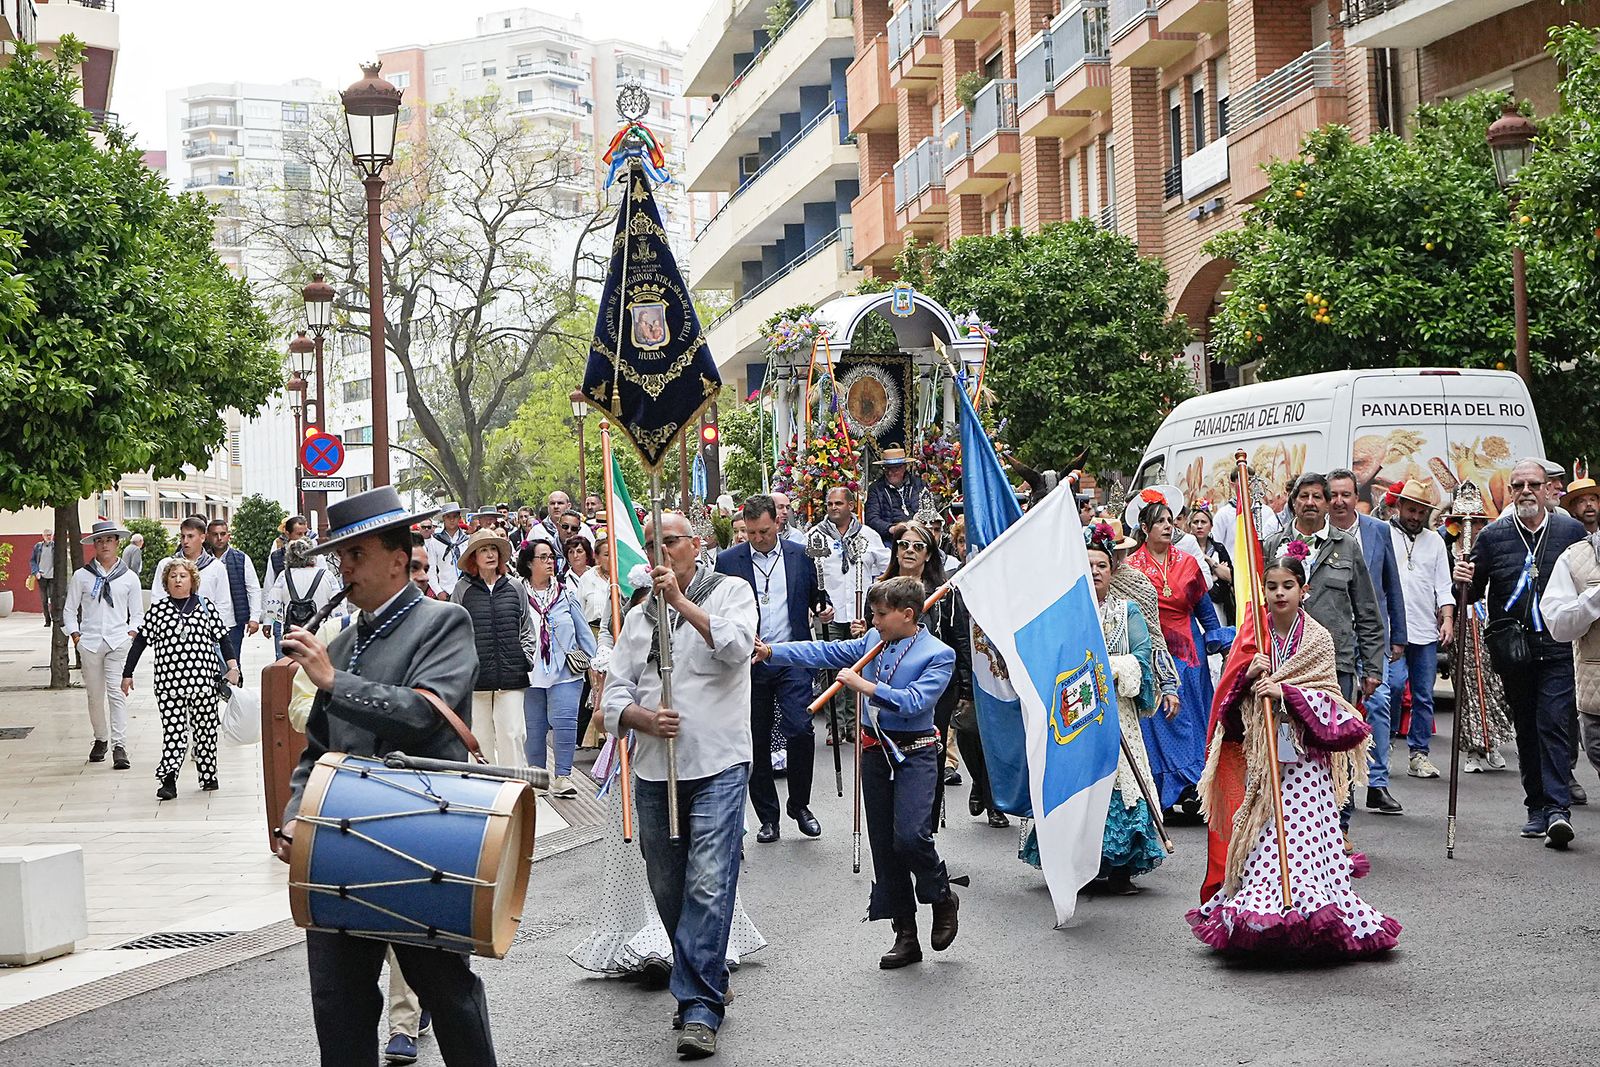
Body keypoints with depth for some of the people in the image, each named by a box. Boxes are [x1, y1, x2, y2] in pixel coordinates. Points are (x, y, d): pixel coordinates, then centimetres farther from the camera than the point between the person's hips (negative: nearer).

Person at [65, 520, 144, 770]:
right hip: (90, 642, 1)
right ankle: (100, 739, 24)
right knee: (94, 694, 6)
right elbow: (70, 610, 11)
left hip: (119, 641, -1)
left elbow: (137, 614, 12)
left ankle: (119, 746, -14)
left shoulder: (129, 577, 8)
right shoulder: (82, 576, 7)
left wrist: (131, 634, -3)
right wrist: (75, 635, -1)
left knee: (117, 693, -12)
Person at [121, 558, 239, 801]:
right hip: (168, 681, -1)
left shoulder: (207, 607, 7)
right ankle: (168, 781, -12)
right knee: (173, 730, -7)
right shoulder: (157, 609, 6)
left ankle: (208, 775, 20)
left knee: (205, 729, 8)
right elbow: (140, 641, 9)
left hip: (203, 680, 1)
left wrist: (233, 667, -1)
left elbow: (224, 638, 9)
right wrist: (127, 674, 9)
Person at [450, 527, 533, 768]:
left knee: (513, 734, -4)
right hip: (476, 677, 0)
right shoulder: (463, 589, 2)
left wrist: (527, 660, 5)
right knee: (481, 737, 6)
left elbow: (526, 628, 13)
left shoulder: (515, 587, 7)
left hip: (511, 676, 0)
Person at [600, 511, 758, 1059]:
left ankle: (700, 1007, -11)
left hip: (717, 767, -5)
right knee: (668, 890, 10)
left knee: (707, 887, -13)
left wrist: (680, 600, -15)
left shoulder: (732, 591, 5)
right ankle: (706, 982, 27)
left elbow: (736, 646, -16)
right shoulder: (638, 618, 17)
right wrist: (646, 719, -10)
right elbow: (614, 694, 10)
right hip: (654, 770, 5)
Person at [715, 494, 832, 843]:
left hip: (792, 659, -1)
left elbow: (815, 596, 17)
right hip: (749, 661, 1)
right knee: (757, 740, 5)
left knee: (800, 730, -14)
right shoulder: (728, 561, 2)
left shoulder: (801, 555, 6)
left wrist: (823, 609, -4)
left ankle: (800, 804, 7)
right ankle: (768, 817, 17)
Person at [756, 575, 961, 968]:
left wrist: (864, 685, -24)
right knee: (884, 846, 7)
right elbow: (824, 652, 7)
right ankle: (906, 936, 16)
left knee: (910, 836, -20)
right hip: (875, 752, 6)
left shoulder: (939, 655, -9)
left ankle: (943, 899, 11)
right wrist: (771, 652, 0)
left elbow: (914, 702, -21)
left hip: (915, 754, -6)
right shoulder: (874, 640, 9)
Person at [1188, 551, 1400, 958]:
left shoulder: (1318, 638, 1)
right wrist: (1249, 673, -11)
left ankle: (1307, 906, -6)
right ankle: (1261, 906, 5)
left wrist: (1285, 690, -17)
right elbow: (1230, 693, 9)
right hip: (1259, 750, 3)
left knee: (1300, 829, -10)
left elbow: (1327, 694, -4)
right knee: (1260, 829, 0)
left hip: (1304, 754, -3)